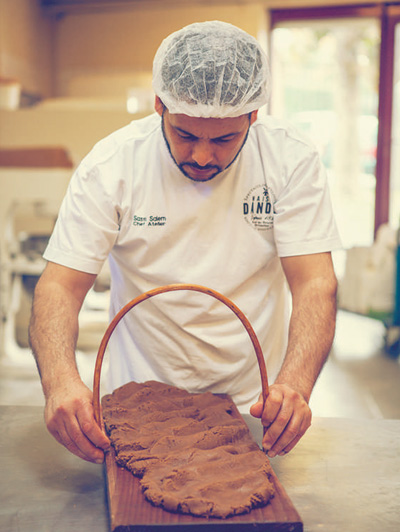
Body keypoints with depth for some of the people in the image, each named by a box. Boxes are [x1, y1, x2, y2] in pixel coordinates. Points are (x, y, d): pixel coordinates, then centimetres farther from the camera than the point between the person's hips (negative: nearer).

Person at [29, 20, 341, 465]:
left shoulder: (290, 160, -10)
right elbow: (59, 287, -12)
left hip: (255, 404, 0)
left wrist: (295, 384, -31)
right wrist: (60, 380, -32)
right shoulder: (109, 166, -11)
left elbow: (314, 284, -13)